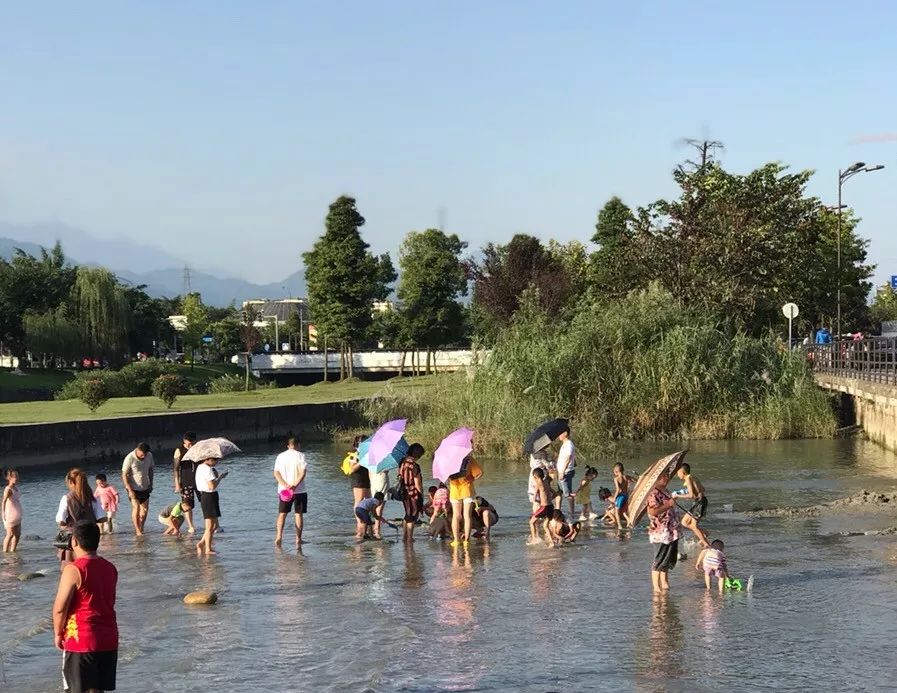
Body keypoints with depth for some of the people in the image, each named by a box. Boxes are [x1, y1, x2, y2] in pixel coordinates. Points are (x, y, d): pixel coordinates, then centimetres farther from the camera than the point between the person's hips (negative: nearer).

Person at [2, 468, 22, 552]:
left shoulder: (15, 488, 11)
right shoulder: (8, 489, -15)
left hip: (16, 515, 9)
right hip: (10, 515, -9)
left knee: (17, 534, 9)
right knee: (10, 534, -9)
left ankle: (13, 550, 16)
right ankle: (5, 551, -4)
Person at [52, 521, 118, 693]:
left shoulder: (73, 570, -15)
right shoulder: (110, 568, 7)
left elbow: (60, 608, -14)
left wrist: (58, 633, 0)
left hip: (81, 640, -6)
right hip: (109, 640, 6)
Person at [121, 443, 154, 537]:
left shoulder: (149, 456, -4)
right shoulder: (130, 458, -20)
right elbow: (124, 475, -16)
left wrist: (151, 484, 9)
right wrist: (129, 490, -20)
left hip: (145, 487, 5)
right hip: (134, 488, -5)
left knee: (145, 509, 6)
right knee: (136, 508, -11)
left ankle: (141, 528, 17)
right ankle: (137, 530, -7)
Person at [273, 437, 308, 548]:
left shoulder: (280, 456, 6)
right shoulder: (300, 456, -4)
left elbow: (276, 473, -2)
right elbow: (303, 472, -15)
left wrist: (286, 485, -11)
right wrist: (295, 485, -19)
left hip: (284, 490, 2)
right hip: (299, 490, -2)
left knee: (282, 514, 9)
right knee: (298, 514, 6)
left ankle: (279, 536, -7)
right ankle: (298, 539, 6)